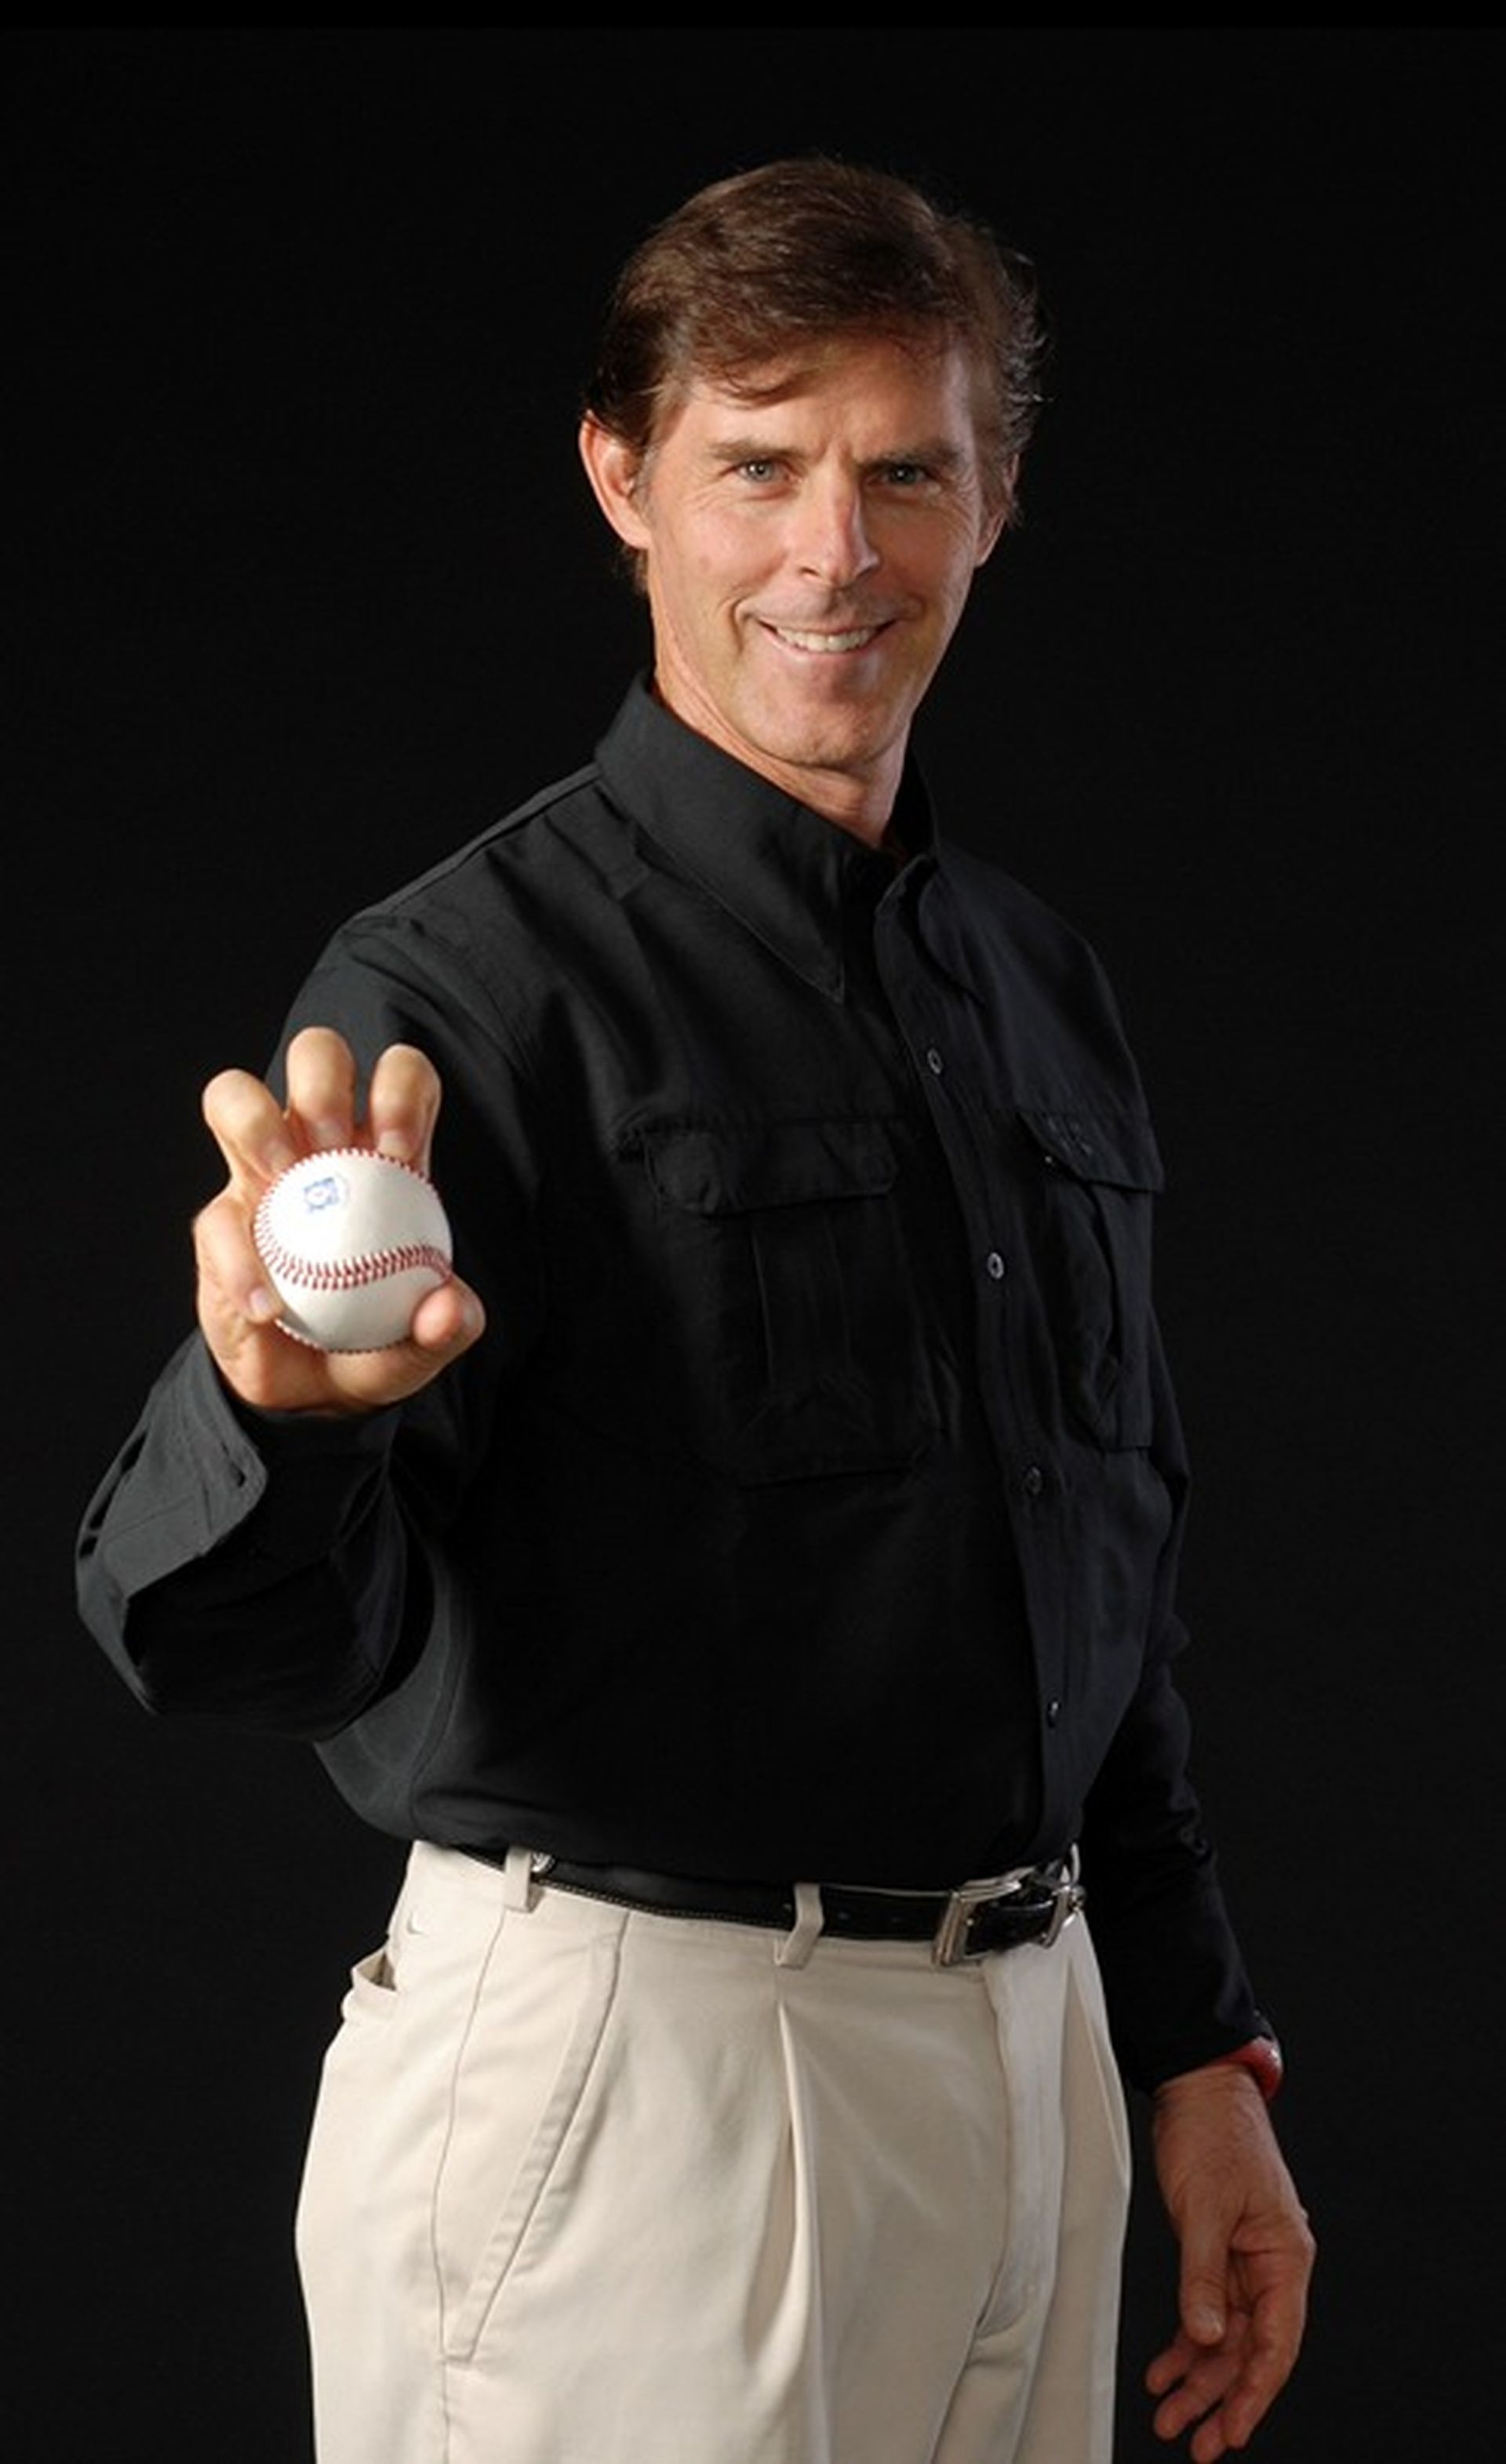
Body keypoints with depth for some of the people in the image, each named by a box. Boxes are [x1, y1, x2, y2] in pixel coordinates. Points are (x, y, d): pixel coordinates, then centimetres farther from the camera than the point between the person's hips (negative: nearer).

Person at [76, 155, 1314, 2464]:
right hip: (626, 2072, -7)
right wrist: (286, 1409, -43)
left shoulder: (1045, 994, 10)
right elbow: (247, 1643, -21)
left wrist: (1197, 2054, 16)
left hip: (1027, 2054, 7)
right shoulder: (473, 981, -12)